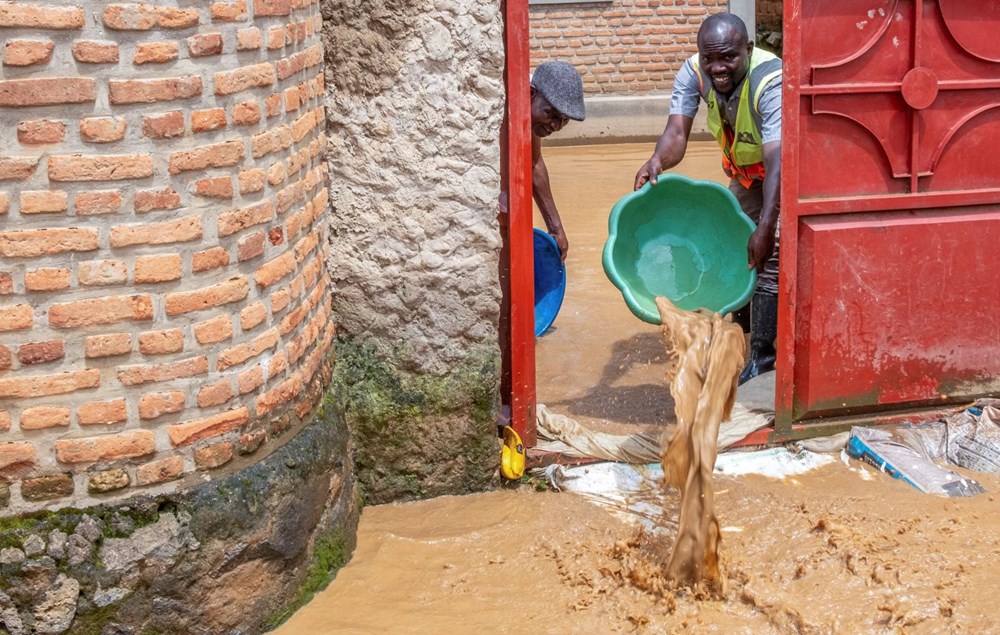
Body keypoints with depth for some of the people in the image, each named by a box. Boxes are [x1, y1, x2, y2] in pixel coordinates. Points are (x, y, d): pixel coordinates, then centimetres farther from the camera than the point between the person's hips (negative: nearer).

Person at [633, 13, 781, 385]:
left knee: (768, 255, -17)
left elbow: (777, 162, -47)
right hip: (744, 171, 7)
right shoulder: (693, 72, -22)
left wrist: (766, 227, -58)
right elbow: (677, 132, -31)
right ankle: (744, 316, 43)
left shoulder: (770, 82, -38)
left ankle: (764, 354, -11)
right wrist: (657, 161, -55)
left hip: (787, 171, -6)